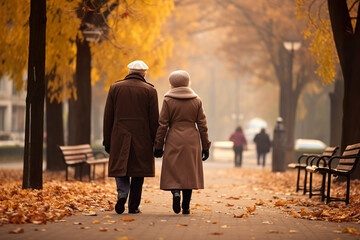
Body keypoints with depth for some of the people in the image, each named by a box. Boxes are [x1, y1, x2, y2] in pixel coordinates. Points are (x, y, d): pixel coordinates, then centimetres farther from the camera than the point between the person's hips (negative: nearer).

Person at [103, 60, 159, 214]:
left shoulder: (115, 88, 4)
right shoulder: (150, 90, 0)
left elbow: (108, 116, 4)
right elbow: (154, 119, -1)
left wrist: (107, 140, 9)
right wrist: (155, 142, 5)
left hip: (119, 138, 1)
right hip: (142, 138, -1)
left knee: (120, 168, 8)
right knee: (138, 172, 7)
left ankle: (122, 194, -17)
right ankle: (134, 206, 8)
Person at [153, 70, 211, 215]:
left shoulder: (168, 100, -2)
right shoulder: (196, 101, 5)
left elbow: (162, 125, -2)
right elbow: (202, 125, 6)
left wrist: (158, 146, 3)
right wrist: (205, 147, 11)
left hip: (173, 140, -2)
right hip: (192, 141, 2)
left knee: (173, 171, 6)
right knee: (189, 172, 7)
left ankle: (175, 192, -22)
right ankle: (186, 207, 7)